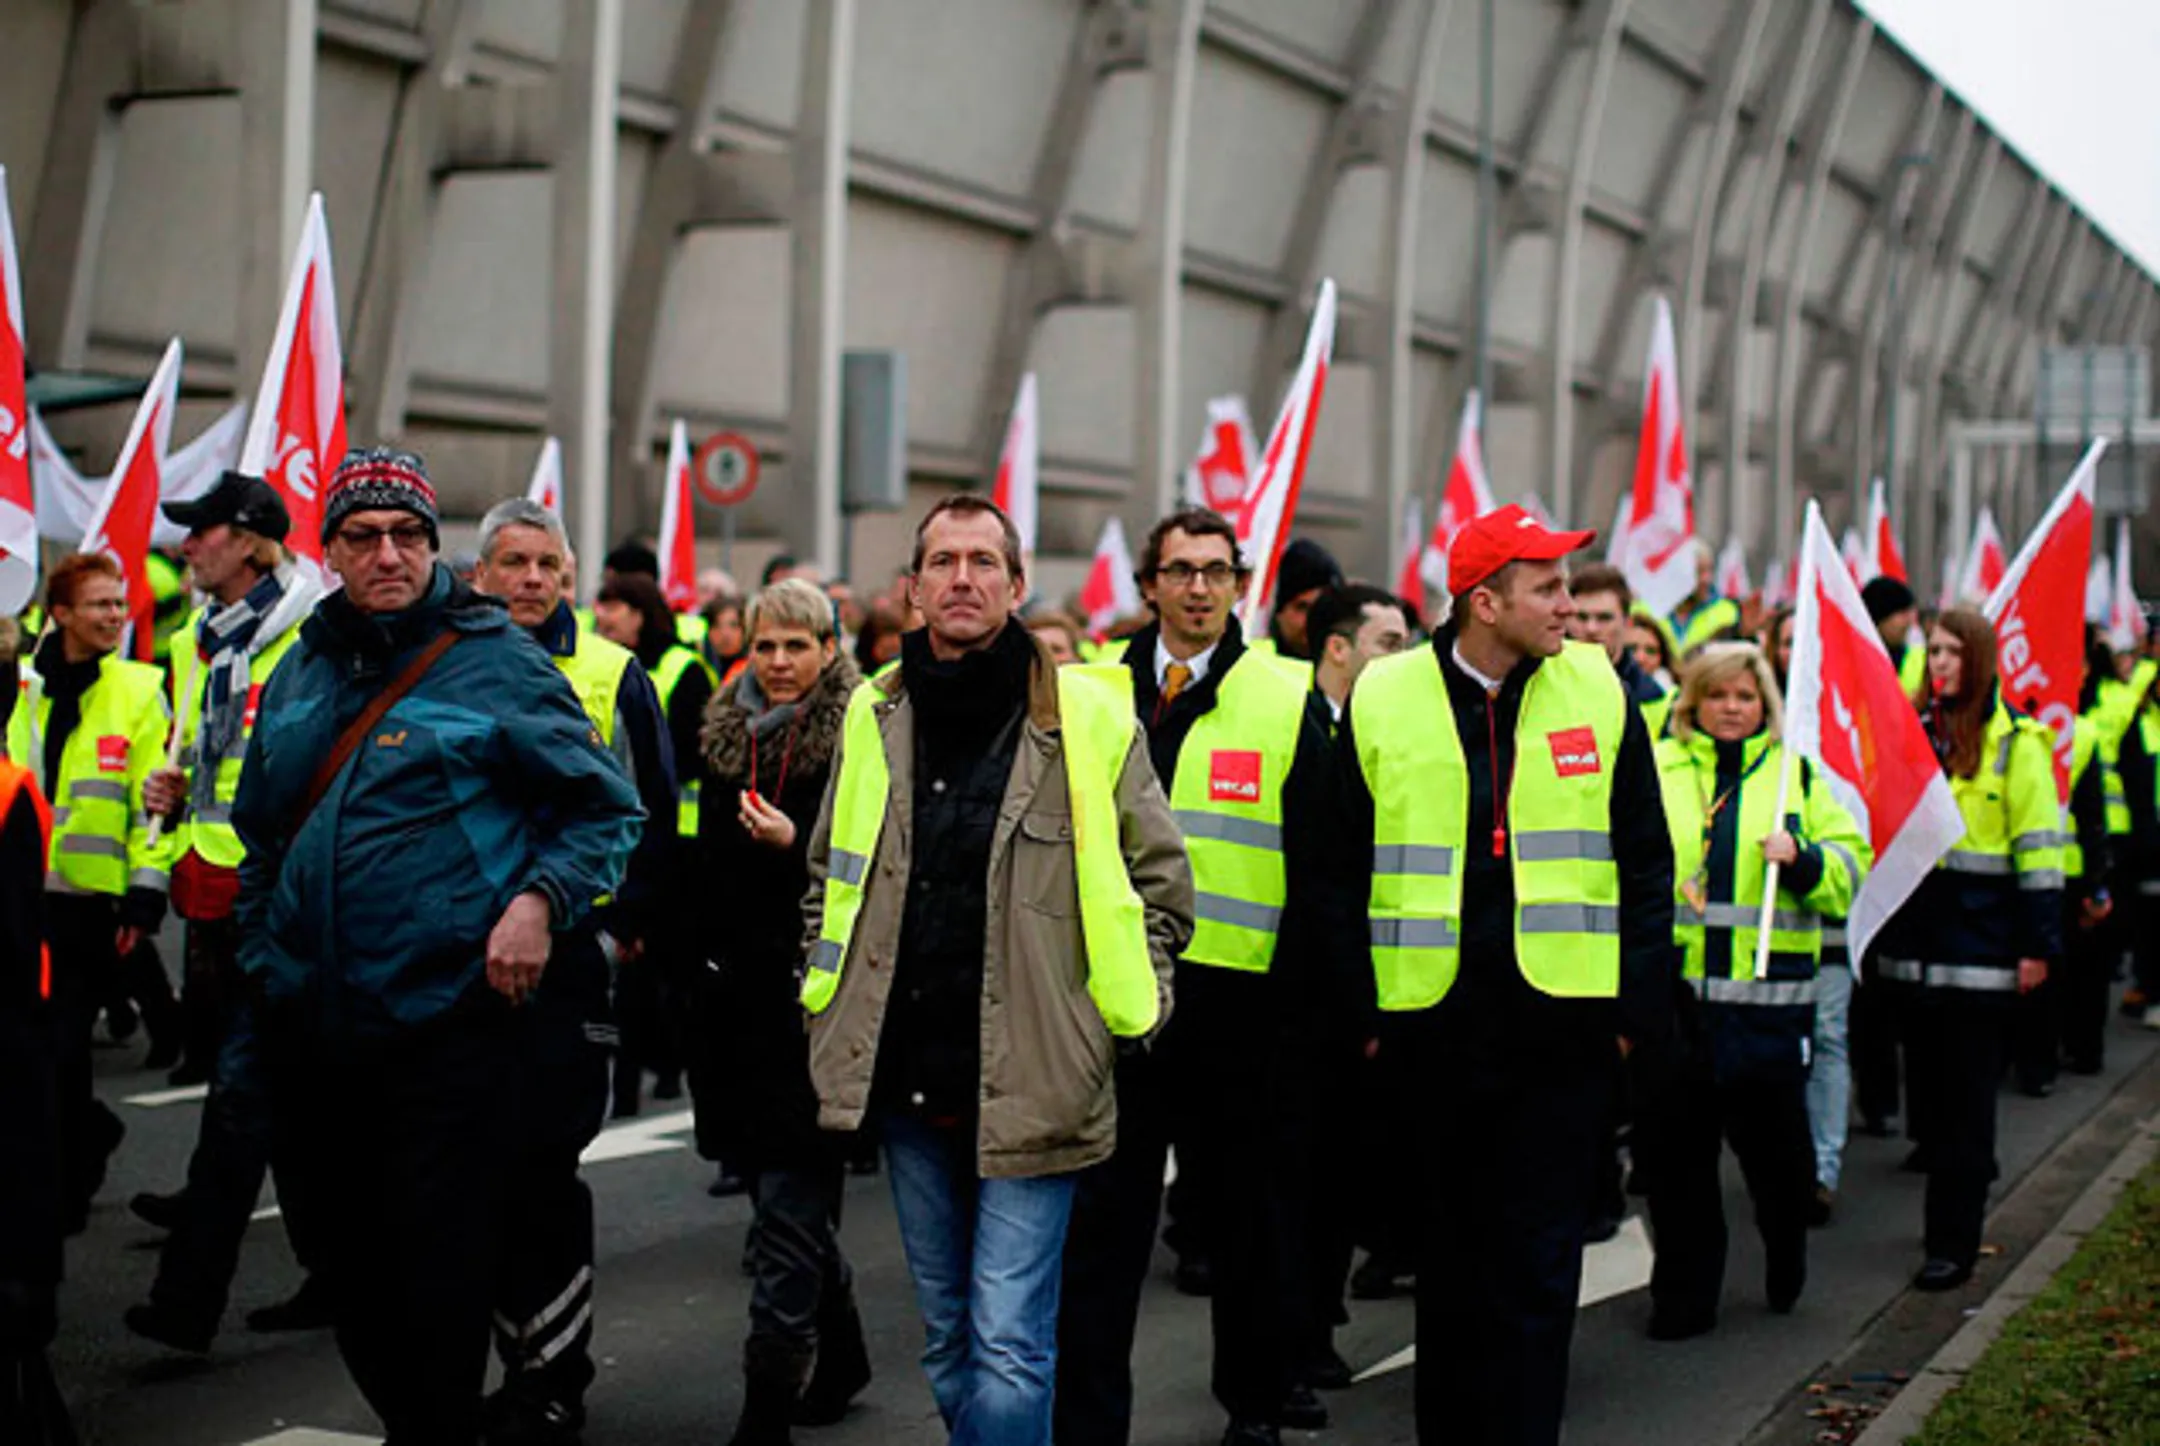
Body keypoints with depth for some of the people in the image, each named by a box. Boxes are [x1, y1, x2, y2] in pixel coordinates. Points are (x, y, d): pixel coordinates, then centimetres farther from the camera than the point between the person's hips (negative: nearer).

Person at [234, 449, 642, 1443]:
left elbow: (607, 810, -1)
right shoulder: (299, 676, 13)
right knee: (353, 1277, 15)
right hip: (315, 1030, 6)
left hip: (452, 1022, -6)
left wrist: (539, 900, -15)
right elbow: (261, 839, 24)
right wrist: (261, 959, 16)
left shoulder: (496, 660, -4)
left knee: (438, 1282, -3)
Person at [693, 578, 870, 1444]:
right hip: (736, 997, 6)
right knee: (791, 1203, 16)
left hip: (816, 1002, -6)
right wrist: (695, 968, 17)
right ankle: (836, 1355, 33)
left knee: (787, 1210, -6)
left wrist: (795, 845, -21)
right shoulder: (724, 737, 12)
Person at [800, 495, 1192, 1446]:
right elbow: (828, 872, 21)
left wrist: (1119, 1013, -1)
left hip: (1031, 1084, -4)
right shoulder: (874, 716, 8)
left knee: (1008, 1347, -6)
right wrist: (826, 992, 14)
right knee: (948, 1336, 16)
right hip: (905, 1081, 5)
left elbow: (1160, 881, 4)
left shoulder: (1088, 717, -4)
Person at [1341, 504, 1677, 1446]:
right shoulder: (1382, 700, 1)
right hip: (1433, 1017, 0)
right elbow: (1341, 870, 6)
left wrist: (1644, 1007, 2)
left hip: (1561, 1017, 0)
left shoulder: (1597, 692, 3)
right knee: (1449, 1253, 12)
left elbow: (1645, 862, 7)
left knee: (1539, 1262, 1)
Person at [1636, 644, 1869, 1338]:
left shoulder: (1799, 775, 9)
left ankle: (1786, 1273, 32)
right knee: (1671, 1145, 4)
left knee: (1774, 1143, 6)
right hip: (1667, 989, 0)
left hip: (1767, 998, 0)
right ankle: (1683, 1295, 16)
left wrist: (1801, 858, -11)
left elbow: (1850, 868, 8)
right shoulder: (1652, 768, 8)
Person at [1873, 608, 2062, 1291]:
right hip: (1912, 942, 5)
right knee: (1928, 1092, 11)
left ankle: (1953, 1243, 0)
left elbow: (2038, 848, -5)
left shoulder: (2016, 743, -3)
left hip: (1977, 946, -5)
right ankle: (1950, 1219, 26)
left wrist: (2037, 944, -10)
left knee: (1965, 1100, -2)